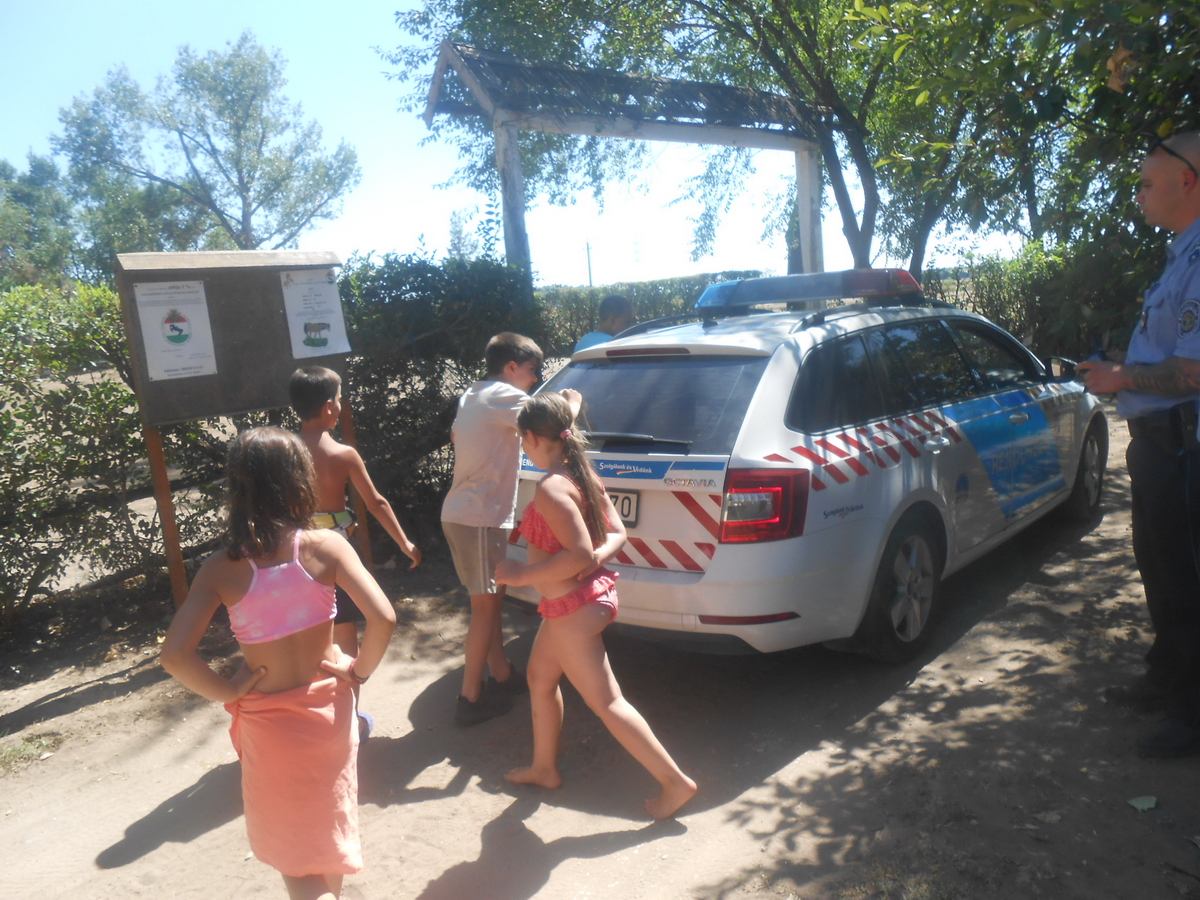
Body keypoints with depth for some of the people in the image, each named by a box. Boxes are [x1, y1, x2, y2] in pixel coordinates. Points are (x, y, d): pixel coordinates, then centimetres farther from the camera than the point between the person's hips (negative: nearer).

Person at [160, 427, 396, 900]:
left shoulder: (223, 566, -14)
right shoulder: (326, 546, -16)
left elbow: (175, 654, -21)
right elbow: (382, 618, -23)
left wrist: (226, 691, -6)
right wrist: (360, 670, -6)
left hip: (267, 723, 0)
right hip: (327, 707, 1)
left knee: (294, 848, 19)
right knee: (330, 826, 27)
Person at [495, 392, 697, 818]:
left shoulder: (551, 489, -24)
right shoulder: (583, 475, 4)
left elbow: (580, 554, -29)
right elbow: (617, 533, 5)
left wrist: (522, 574, -19)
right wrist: (597, 558, -11)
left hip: (574, 607, -10)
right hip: (583, 596, 10)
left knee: (606, 702, 1)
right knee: (540, 676, 23)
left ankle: (675, 782, 9)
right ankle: (544, 768, 39)